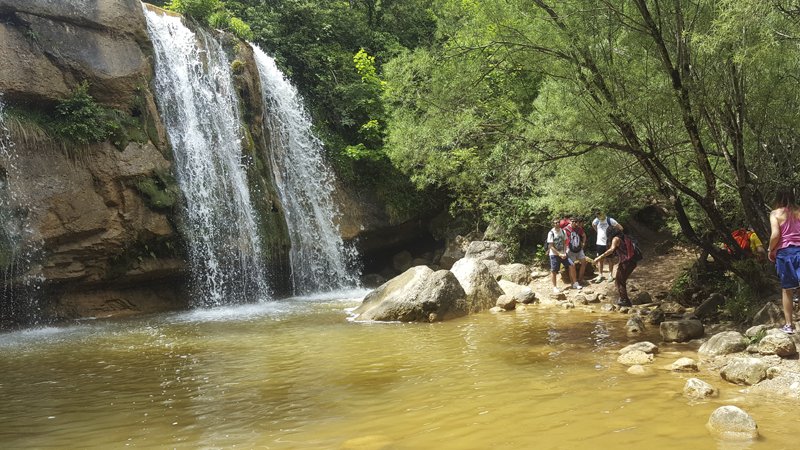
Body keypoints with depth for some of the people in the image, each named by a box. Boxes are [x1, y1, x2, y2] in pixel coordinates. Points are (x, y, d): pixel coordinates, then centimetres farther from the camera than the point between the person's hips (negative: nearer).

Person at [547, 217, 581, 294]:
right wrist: (559, 254, -17)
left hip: (563, 254, 5)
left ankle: (574, 284, 8)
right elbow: (551, 246, -14)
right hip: (554, 254, -5)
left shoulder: (563, 231, 1)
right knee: (553, 271, -3)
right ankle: (555, 287, 11)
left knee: (572, 265, -4)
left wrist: (564, 253, -8)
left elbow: (565, 243, 6)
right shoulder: (551, 233, -13)